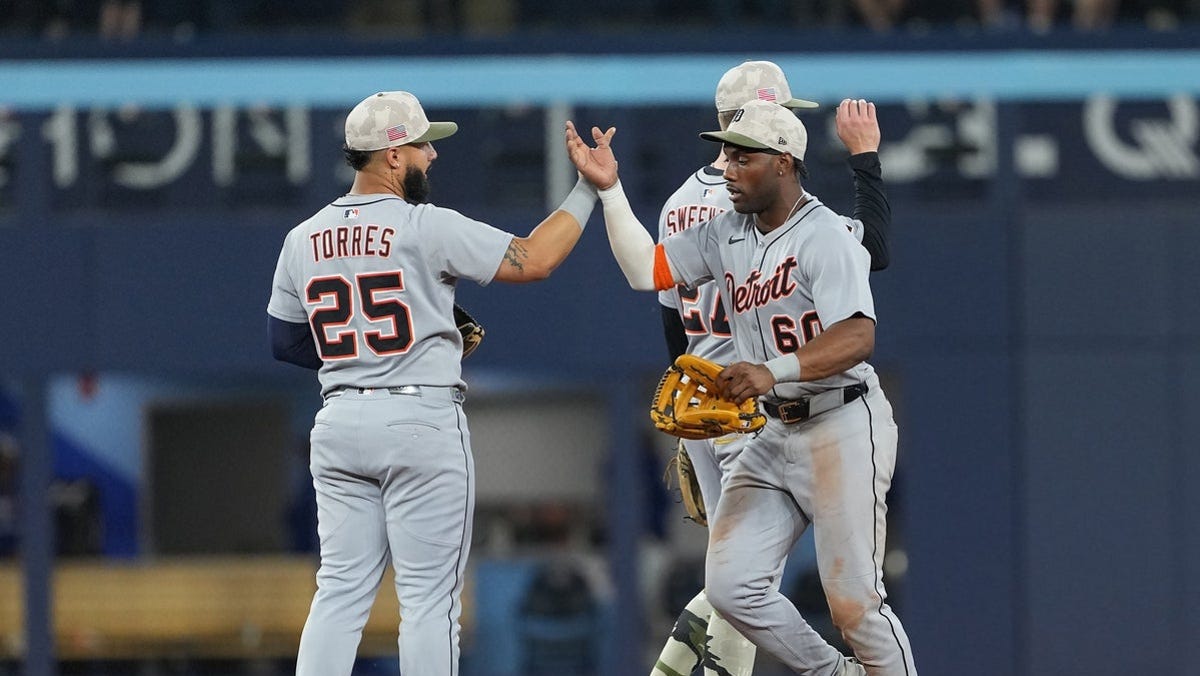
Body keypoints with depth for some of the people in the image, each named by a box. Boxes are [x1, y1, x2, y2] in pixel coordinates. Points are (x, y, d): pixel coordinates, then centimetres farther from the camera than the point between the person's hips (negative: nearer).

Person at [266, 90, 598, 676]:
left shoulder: (303, 240, 7)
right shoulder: (426, 228, -11)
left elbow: (285, 342, 16)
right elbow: (533, 259, -9)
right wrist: (590, 190, 0)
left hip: (339, 424, 6)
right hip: (422, 424, -6)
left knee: (341, 590, 7)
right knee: (429, 596, -1)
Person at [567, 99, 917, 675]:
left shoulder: (825, 235, -16)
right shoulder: (727, 235, 8)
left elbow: (858, 337, -28)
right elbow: (646, 270, 9)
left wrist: (775, 371, -42)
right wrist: (609, 190, -2)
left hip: (842, 428, -8)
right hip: (775, 434, 8)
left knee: (852, 600, -9)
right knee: (731, 586, 0)